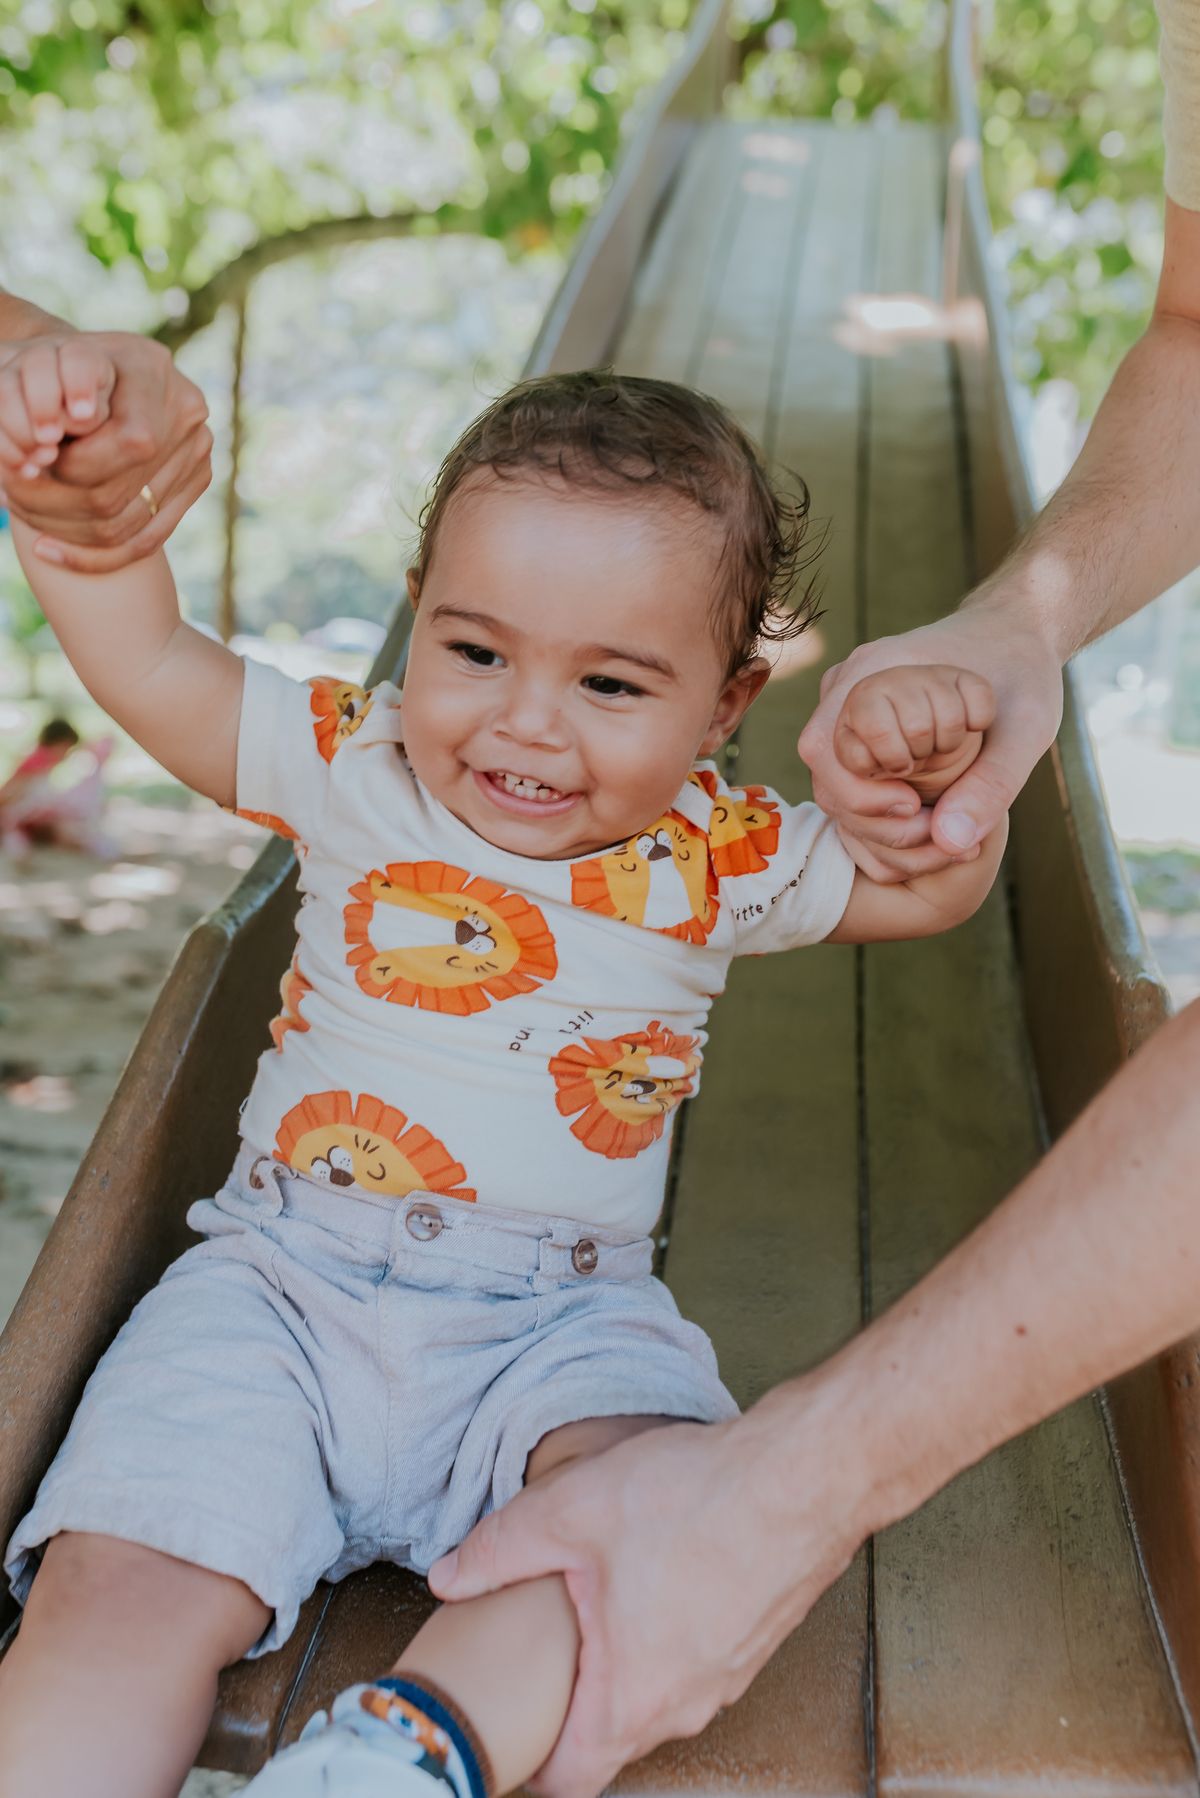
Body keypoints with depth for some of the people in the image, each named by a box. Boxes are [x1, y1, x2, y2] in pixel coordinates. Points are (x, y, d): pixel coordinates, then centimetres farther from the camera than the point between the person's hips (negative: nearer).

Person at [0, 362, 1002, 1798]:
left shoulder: (713, 860, 4)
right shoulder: (356, 773, 3)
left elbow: (927, 886, 9)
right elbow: (145, 664, 2)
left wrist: (929, 768, -12)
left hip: (561, 1323, 1)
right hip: (286, 1288, 0)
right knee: (125, 1586, -22)